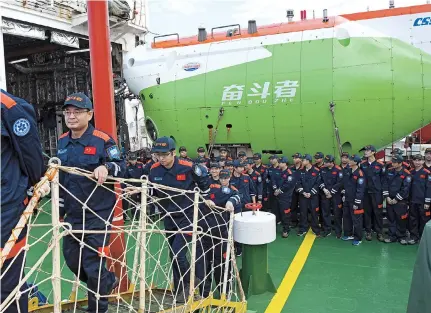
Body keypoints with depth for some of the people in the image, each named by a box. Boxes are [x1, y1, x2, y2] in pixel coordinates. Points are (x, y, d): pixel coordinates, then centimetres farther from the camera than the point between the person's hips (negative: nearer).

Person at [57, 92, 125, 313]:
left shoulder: (102, 140, -11)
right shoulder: (63, 142, 9)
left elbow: (122, 167, -11)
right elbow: (60, 177, 19)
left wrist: (106, 167, -32)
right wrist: (60, 207, 19)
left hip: (98, 214, -7)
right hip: (73, 214, 7)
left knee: (93, 264, -1)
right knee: (72, 259, 17)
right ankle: (108, 282, 42)